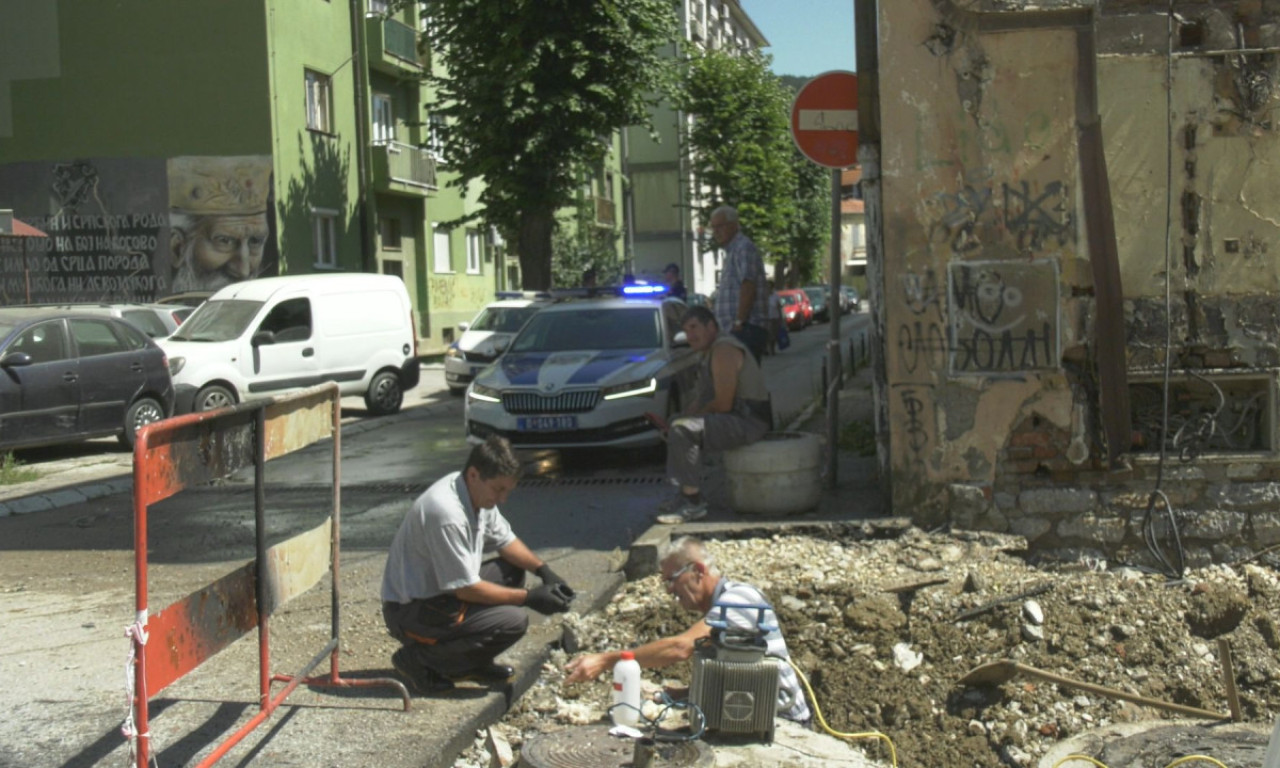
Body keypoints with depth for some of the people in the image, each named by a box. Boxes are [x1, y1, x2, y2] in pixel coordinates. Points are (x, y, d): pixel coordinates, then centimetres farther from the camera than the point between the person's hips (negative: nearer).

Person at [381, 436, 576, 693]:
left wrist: (544, 570, -1)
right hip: (410, 612, -10)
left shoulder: (479, 492, 0)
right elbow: (466, 589, -24)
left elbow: (504, 540, 15)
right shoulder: (447, 513, -29)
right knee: (512, 622, -20)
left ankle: (469, 664, 11)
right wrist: (529, 598, -19)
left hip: (441, 592, 10)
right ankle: (418, 659, -6)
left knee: (512, 571, 10)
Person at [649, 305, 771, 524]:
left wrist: (695, 415, -7)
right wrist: (681, 419, 4)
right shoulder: (710, 352, 18)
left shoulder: (723, 350, -17)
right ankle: (686, 493, 17)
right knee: (677, 429, 23)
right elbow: (700, 398, 19)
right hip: (735, 418, 12)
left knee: (681, 431, -24)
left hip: (747, 422, -12)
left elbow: (723, 404, -22)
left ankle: (693, 504, -20)